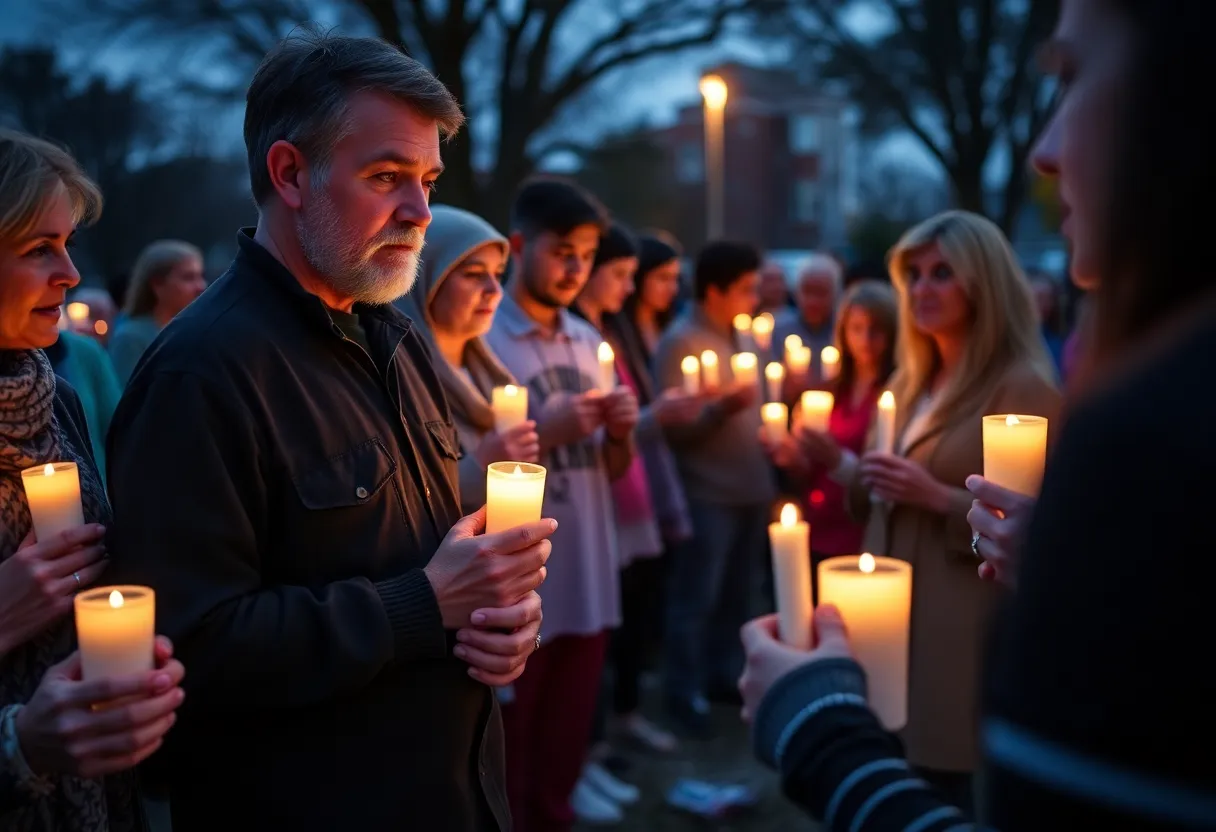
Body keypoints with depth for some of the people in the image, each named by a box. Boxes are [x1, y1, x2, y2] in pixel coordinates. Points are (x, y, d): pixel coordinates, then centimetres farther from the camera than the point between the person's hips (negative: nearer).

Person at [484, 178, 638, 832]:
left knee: (561, 764, 17)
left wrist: (621, 432, -4)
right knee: (504, 772, 6)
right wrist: (550, 430, -19)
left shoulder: (588, 340, 11)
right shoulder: (481, 339, -9)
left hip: (589, 587, 6)